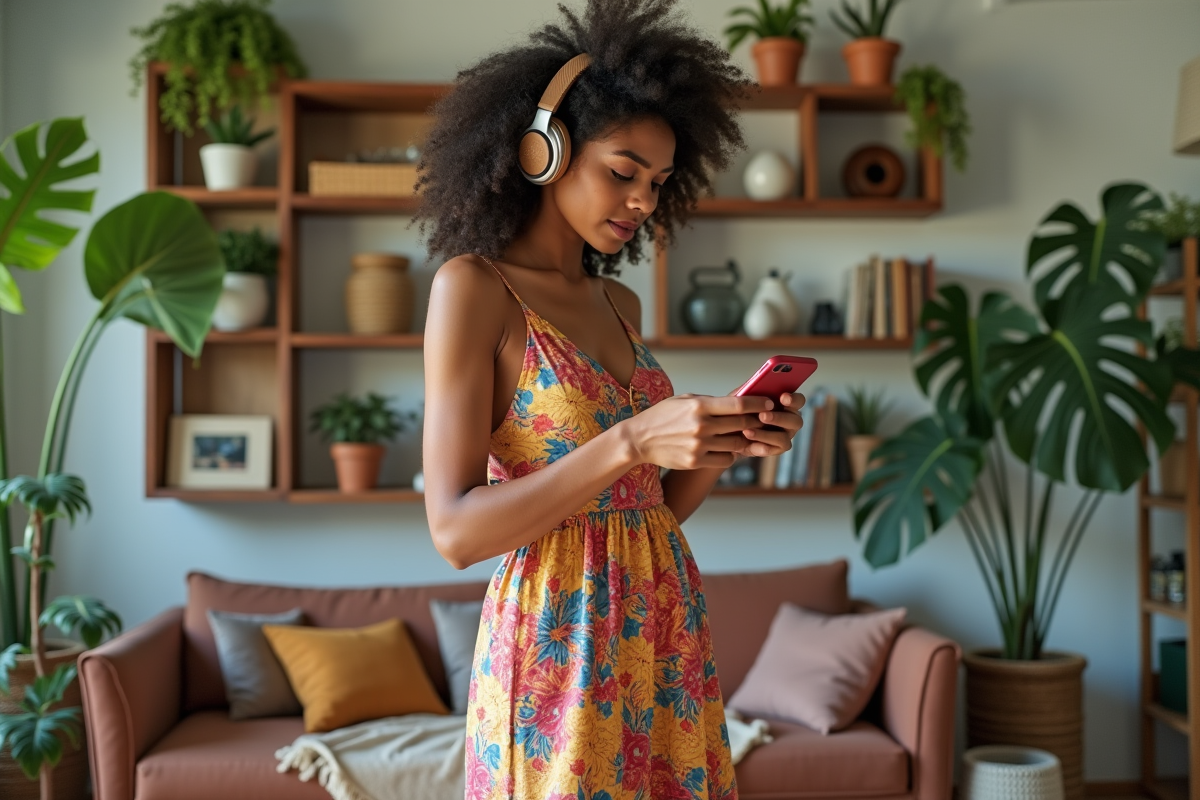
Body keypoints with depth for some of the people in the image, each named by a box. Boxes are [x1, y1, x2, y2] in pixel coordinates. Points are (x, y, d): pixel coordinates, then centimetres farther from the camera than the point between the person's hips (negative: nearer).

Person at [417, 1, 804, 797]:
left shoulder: (621, 303, 12)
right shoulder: (474, 286, -9)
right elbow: (456, 530, -16)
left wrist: (727, 442, -3)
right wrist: (632, 440, -24)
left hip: (667, 634, 7)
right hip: (561, 644, -6)